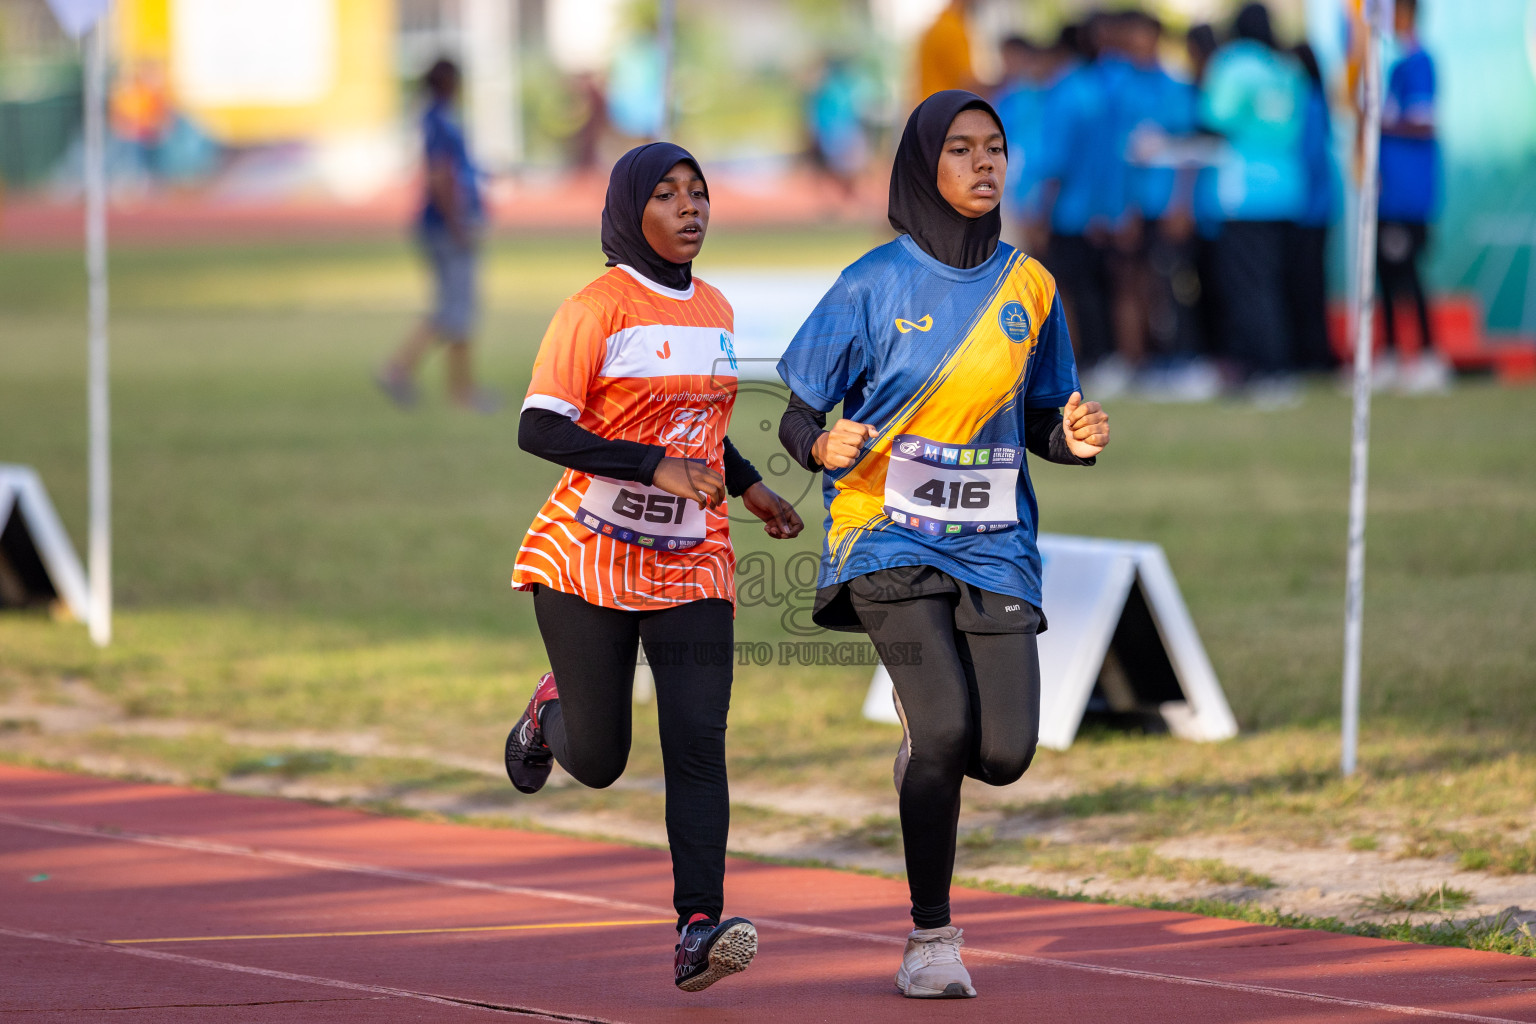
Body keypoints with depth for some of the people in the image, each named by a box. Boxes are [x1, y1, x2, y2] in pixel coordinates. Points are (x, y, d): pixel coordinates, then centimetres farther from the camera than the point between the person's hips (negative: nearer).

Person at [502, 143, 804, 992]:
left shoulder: (714, 311, 11)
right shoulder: (595, 309, -10)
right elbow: (538, 430, -18)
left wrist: (746, 485, 17)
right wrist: (657, 467, -25)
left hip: (690, 563, 4)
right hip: (588, 560, -4)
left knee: (698, 743, -13)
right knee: (597, 761, 4)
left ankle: (698, 931, -21)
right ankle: (552, 713, 39)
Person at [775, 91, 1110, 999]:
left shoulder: (1029, 287, 7)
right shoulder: (877, 285, -4)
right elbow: (798, 416, -1)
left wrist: (1076, 439, -8)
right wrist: (826, 445, -24)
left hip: (993, 541, 3)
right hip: (892, 538, -3)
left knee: (1005, 753, -8)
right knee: (946, 725, -20)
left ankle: (923, 752, 30)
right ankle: (931, 936, -5)